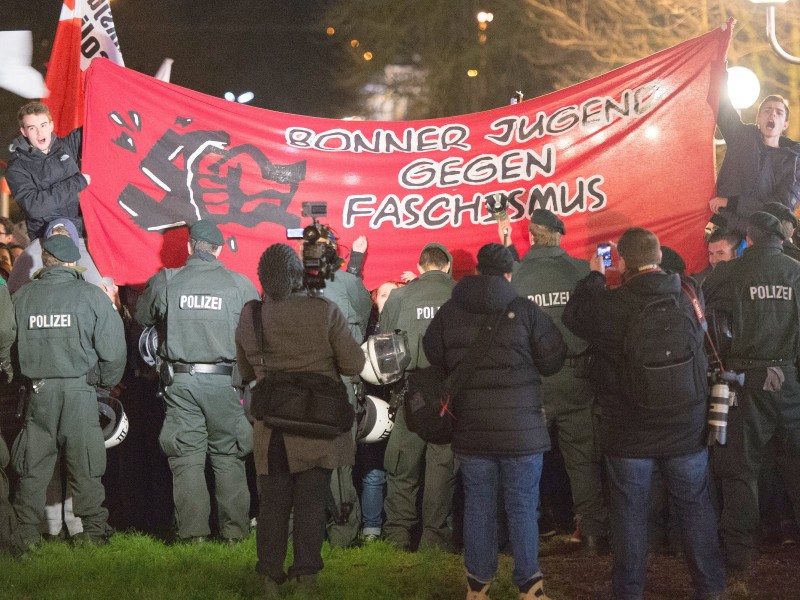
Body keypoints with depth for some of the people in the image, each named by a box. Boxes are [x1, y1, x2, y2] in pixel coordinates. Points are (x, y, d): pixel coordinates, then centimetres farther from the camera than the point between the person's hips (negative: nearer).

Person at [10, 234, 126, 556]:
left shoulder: (22, 297, 0)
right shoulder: (91, 295, -6)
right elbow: (113, 348, -7)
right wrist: (106, 382, 10)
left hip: (38, 392, 2)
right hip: (79, 390, -2)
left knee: (33, 467, 9)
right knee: (84, 466, 6)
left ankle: (27, 534, 9)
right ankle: (93, 530, 9)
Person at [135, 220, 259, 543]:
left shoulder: (165, 282, 0)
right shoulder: (241, 285, -1)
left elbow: (141, 318, 14)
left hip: (180, 382, 0)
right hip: (225, 382, 0)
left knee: (186, 458, 5)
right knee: (228, 457, 9)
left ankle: (193, 531, 1)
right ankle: (235, 529, 9)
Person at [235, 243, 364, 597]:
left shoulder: (250, 316, -3)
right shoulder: (324, 311, -12)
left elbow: (245, 372, 9)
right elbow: (354, 364, -7)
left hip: (271, 428, 2)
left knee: (272, 504, 10)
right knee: (311, 505, 6)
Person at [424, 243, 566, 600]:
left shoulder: (449, 312, -1)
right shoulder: (525, 311, -9)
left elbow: (433, 356, 11)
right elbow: (553, 360, -4)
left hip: (471, 427, 2)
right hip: (522, 428, -2)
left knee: (478, 506, 11)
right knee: (523, 507, 5)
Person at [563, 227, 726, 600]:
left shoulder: (610, 304, -17)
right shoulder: (690, 295, -6)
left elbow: (574, 316, 2)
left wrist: (594, 277, 16)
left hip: (628, 432, -2)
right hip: (686, 428, 2)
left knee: (629, 512, 9)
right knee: (695, 507, 12)